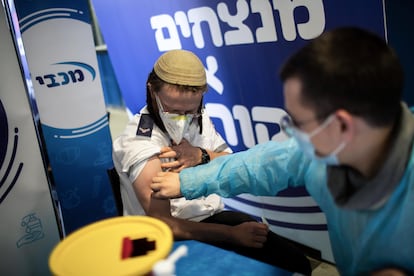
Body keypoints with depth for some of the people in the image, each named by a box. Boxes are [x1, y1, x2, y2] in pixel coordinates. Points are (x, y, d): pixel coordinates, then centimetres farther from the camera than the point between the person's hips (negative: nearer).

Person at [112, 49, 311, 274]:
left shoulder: (199, 118, 0)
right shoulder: (139, 143, -21)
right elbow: (162, 223, -23)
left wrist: (202, 156, -16)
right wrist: (233, 234, -22)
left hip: (213, 216, 6)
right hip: (176, 238, -6)